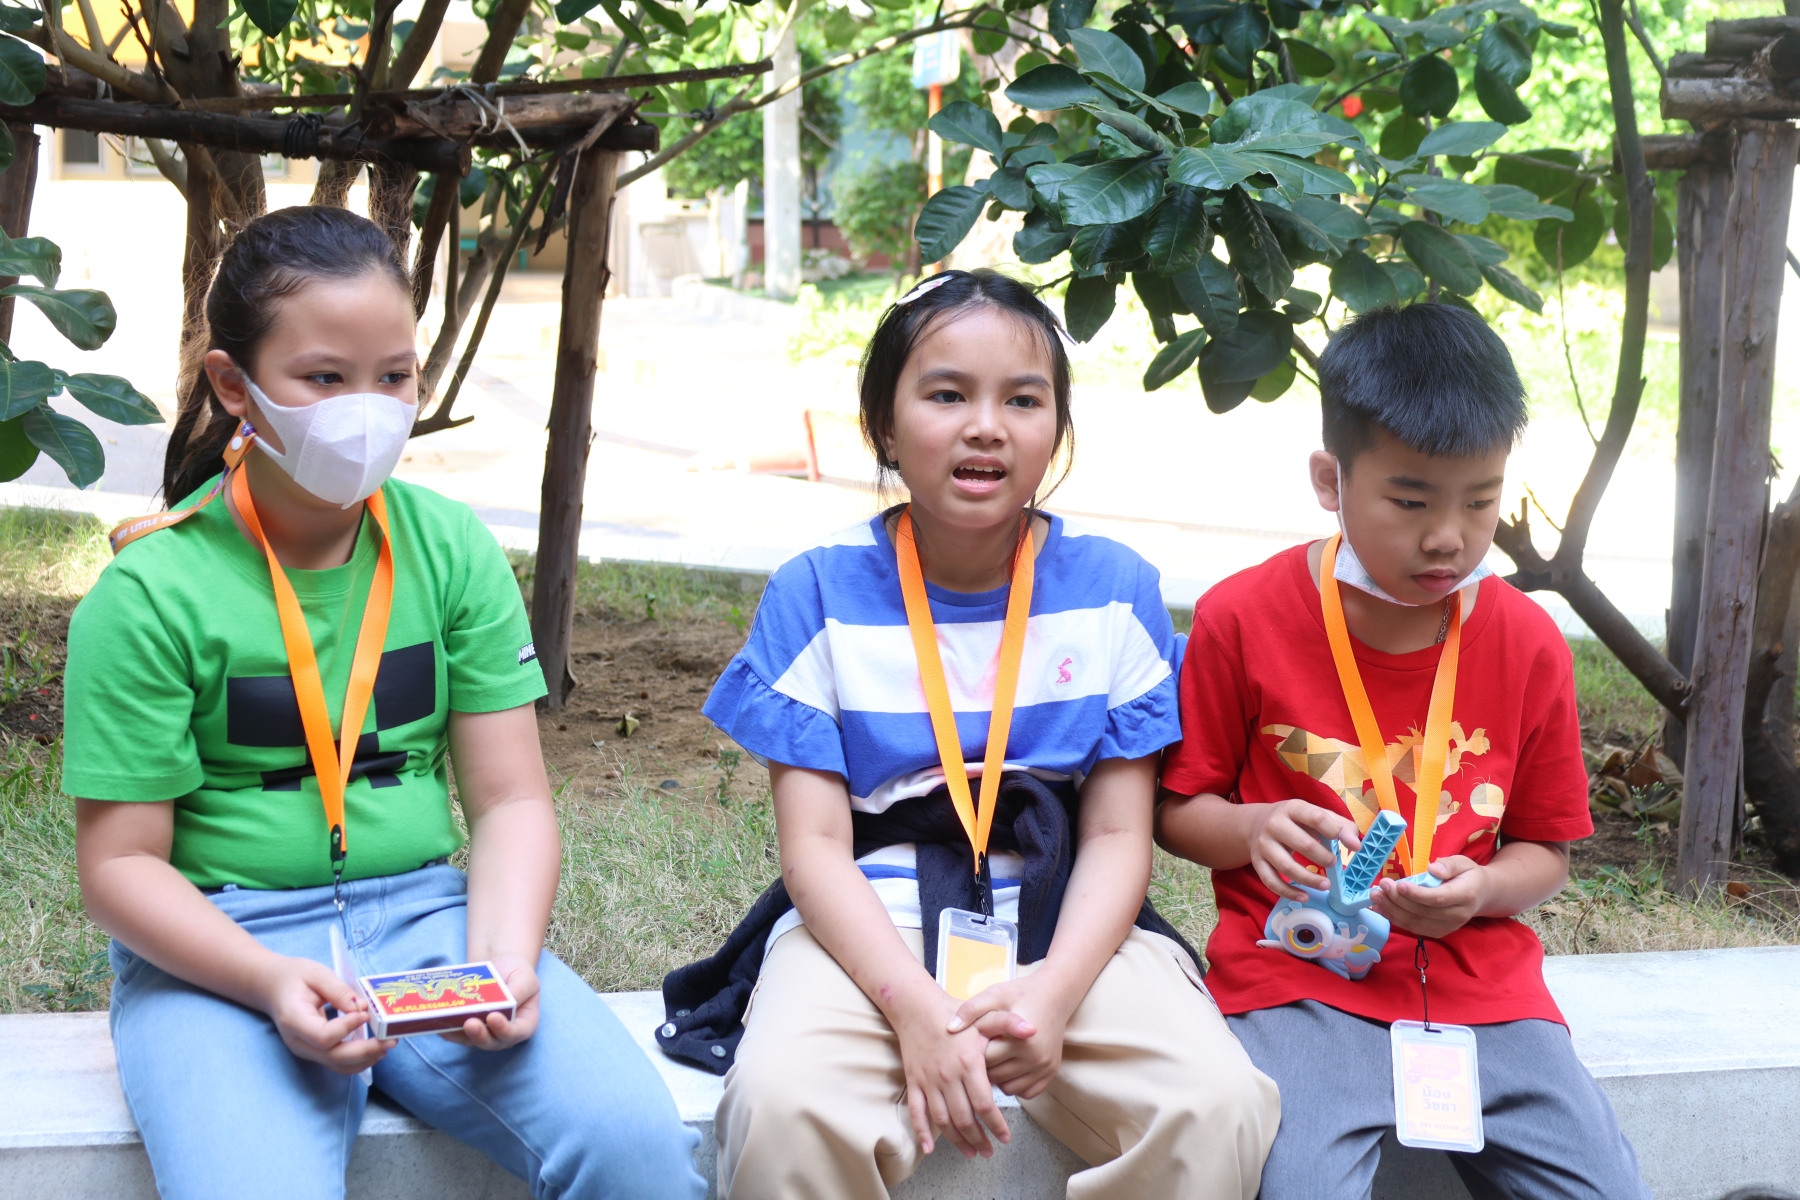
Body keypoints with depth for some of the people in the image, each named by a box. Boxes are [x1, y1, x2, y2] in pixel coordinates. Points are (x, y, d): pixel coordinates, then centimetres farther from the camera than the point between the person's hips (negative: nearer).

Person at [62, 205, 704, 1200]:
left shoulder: (451, 549, 5)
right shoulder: (153, 593, -5)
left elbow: (511, 799, 5)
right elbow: (121, 862, -5)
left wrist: (502, 957, -14)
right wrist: (272, 981, -22)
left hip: (426, 913, 3)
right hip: (220, 944, -2)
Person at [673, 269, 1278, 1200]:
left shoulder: (1112, 591, 5)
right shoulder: (819, 596, 1)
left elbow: (1118, 835, 2)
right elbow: (815, 845, -4)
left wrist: (1055, 990, -18)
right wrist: (914, 1006, -21)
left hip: (1066, 924, 2)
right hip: (872, 927, -1)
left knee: (1217, 1108, -26)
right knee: (785, 1105, -33)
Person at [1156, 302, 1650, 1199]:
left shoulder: (1527, 644, 5)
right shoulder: (1242, 619, -2)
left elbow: (1545, 850, 13)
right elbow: (1178, 809, 5)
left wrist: (1478, 890, -10)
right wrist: (1254, 830, -17)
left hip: (1478, 977, 3)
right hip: (1301, 979, -3)